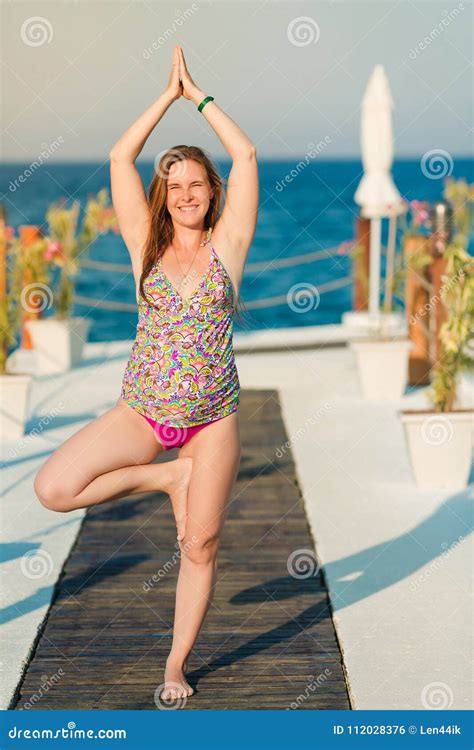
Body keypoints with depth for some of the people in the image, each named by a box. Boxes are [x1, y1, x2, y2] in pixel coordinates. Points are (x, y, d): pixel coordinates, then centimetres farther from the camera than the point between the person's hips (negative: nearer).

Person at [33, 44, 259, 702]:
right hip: (142, 411, 1)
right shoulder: (147, 246, 4)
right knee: (52, 489, -16)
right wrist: (170, 93, 3)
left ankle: (177, 665, 22)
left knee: (200, 546, 3)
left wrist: (198, 95, 4)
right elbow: (120, 158, -1)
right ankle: (166, 477, 3)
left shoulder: (227, 245, 2)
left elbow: (247, 156, -3)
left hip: (213, 418, -1)